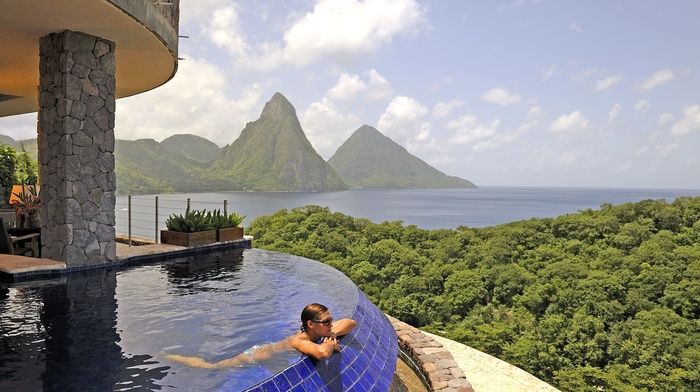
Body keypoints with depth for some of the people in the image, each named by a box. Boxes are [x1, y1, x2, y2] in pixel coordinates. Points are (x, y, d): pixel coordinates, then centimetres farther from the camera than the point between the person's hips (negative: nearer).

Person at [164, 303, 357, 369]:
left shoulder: (316, 333, -19)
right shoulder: (298, 341, -41)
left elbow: (350, 322, -11)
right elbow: (321, 353, -63)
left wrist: (332, 334, -28)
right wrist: (331, 344, -41)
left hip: (267, 348, 6)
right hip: (254, 357, -6)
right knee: (210, 367, 15)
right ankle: (169, 357, 33)